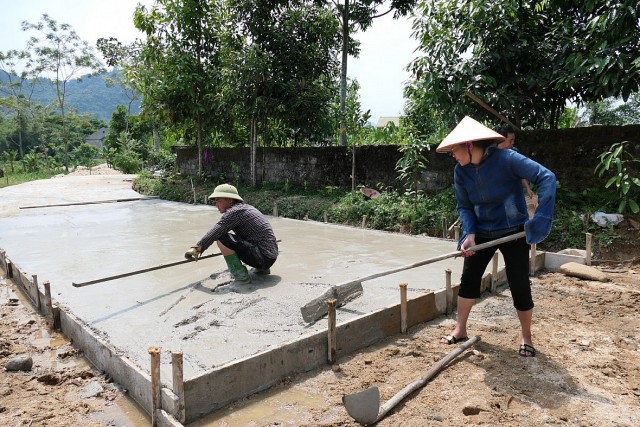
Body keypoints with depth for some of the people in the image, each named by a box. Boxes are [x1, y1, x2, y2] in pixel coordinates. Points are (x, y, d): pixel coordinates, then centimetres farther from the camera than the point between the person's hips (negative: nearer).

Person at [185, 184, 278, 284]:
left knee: (221, 238, -15)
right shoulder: (246, 208, 15)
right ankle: (262, 269, 22)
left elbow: (214, 233, -13)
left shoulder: (234, 212, -12)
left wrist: (196, 249, -1)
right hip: (271, 257, 10)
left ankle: (240, 275, -6)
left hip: (264, 258, -9)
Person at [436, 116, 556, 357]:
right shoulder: (461, 171, -7)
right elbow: (464, 206, 0)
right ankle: (460, 330, 22)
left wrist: (542, 218, -32)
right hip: (482, 233, 5)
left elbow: (546, 177, -25)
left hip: (513, 232, -4)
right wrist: (470, 234, -15)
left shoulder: (506, 159, -21)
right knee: (468, 280, 6)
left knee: (520, 286, 1)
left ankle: (526, 336, 24)